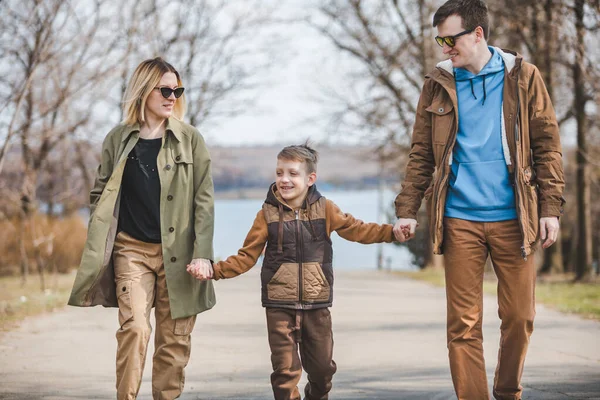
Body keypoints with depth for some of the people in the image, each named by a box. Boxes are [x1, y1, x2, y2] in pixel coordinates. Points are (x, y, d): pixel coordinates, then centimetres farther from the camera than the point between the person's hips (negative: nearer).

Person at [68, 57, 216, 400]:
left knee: (175, 337, 3)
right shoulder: (118, 140, 6)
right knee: (135, 327, -15)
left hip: (177, 253, 0)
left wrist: (202, 253, -8)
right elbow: (101, 195, 11)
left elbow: (204, 199, 1)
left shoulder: (190, 139, 4)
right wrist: (97, 251, 3)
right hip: (131, 250, 0)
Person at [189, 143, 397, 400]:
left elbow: (355, 229, 6)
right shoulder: (268, 215, -2)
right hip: (280, 306, -1)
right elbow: (247, 256, 0)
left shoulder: (324, 209, 1)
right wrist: (215, 270, -13)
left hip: (317, 304, 2)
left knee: (322, 366, 12)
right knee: (285, 369, -5)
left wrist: (392, 232, -5)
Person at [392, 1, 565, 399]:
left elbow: (547, 146, 3)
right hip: (460, 221, 1)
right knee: (464, 323, -2)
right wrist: (407, 210, 2)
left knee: (519, 316, 5)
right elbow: (421, 155, 9)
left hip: (512, 217, -1)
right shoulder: (438, 85, 7)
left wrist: (551, 207, -4)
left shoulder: (522, 77, 3)